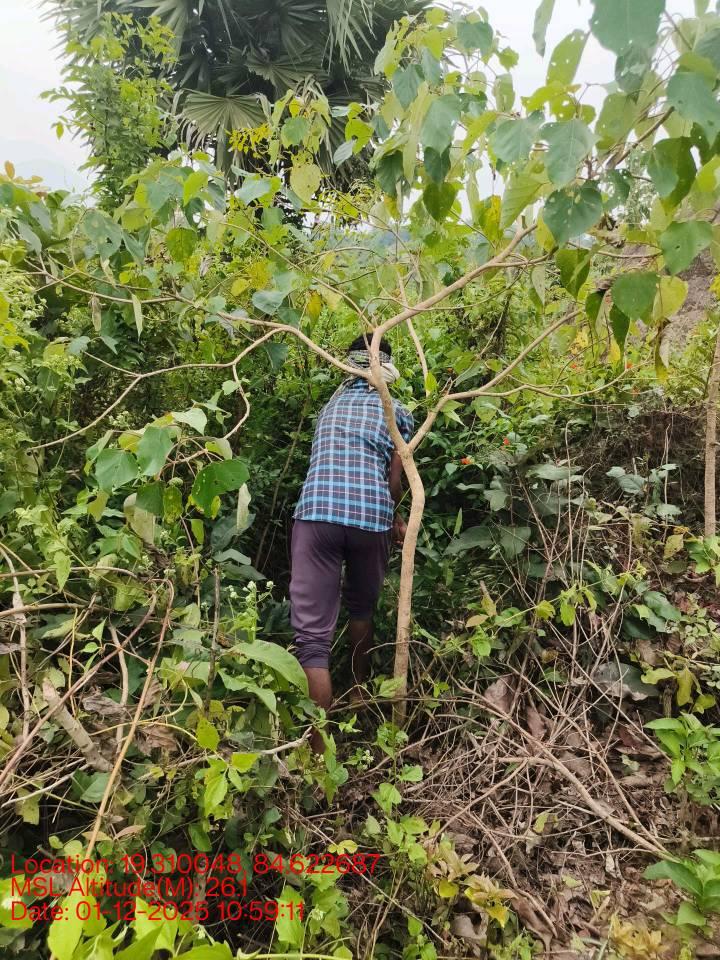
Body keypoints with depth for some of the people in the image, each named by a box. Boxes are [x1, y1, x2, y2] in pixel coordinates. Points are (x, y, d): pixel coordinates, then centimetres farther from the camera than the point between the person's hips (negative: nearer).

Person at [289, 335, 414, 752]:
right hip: (371, 518, 0)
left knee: (313, 634, -1)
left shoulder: (332, 403, 24)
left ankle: (321, 748, -4)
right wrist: (394, 516, 30)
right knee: (362, 608, 27)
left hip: (316, 513, 0)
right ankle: (359, 689, 45)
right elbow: (394, 482, 8)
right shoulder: (397, 412, 14)